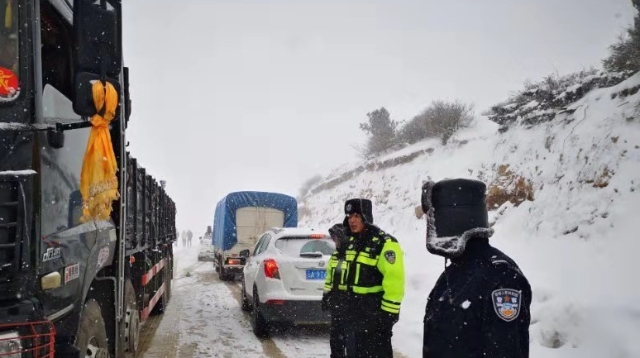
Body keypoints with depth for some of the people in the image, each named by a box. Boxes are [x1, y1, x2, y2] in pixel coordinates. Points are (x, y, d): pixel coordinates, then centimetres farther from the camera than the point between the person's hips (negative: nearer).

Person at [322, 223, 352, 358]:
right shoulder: (335, 255, 13)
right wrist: (326, 296, 18)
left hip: (349, 300, -8)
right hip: (335, 299, 9)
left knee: (349, 333, -5)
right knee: (335, 332, 16)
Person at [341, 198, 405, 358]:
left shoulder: (385, 243, -18)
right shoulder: (353, 241, 10)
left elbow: (394, 281, -23)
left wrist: (389, 313, -24)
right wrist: (350, 302, 21)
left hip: (376, 311, -9)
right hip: (357, 309, 9)